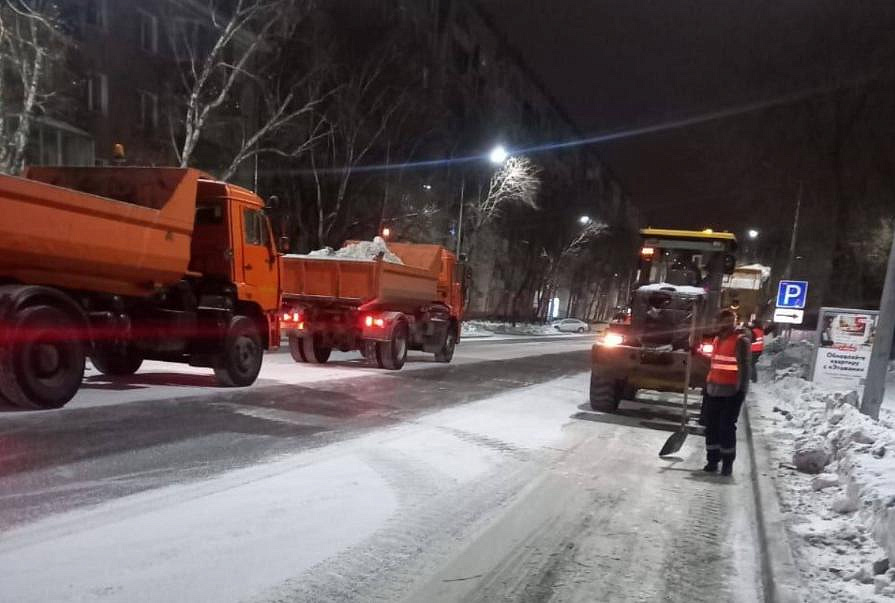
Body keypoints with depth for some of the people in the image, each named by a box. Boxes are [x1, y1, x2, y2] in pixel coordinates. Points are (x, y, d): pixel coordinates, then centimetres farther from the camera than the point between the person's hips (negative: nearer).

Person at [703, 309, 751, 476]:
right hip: (713, 392, 7)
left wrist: (741, 390, -17)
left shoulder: (741, 341, -6)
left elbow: (744, 368, -11)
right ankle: (712, 460, 17)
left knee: (727, 427, -5)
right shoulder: (717, 340, 15)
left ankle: (727, 463, 7)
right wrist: (707, 386, 22)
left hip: (731, 393, -6)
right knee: (711, 426, 7)